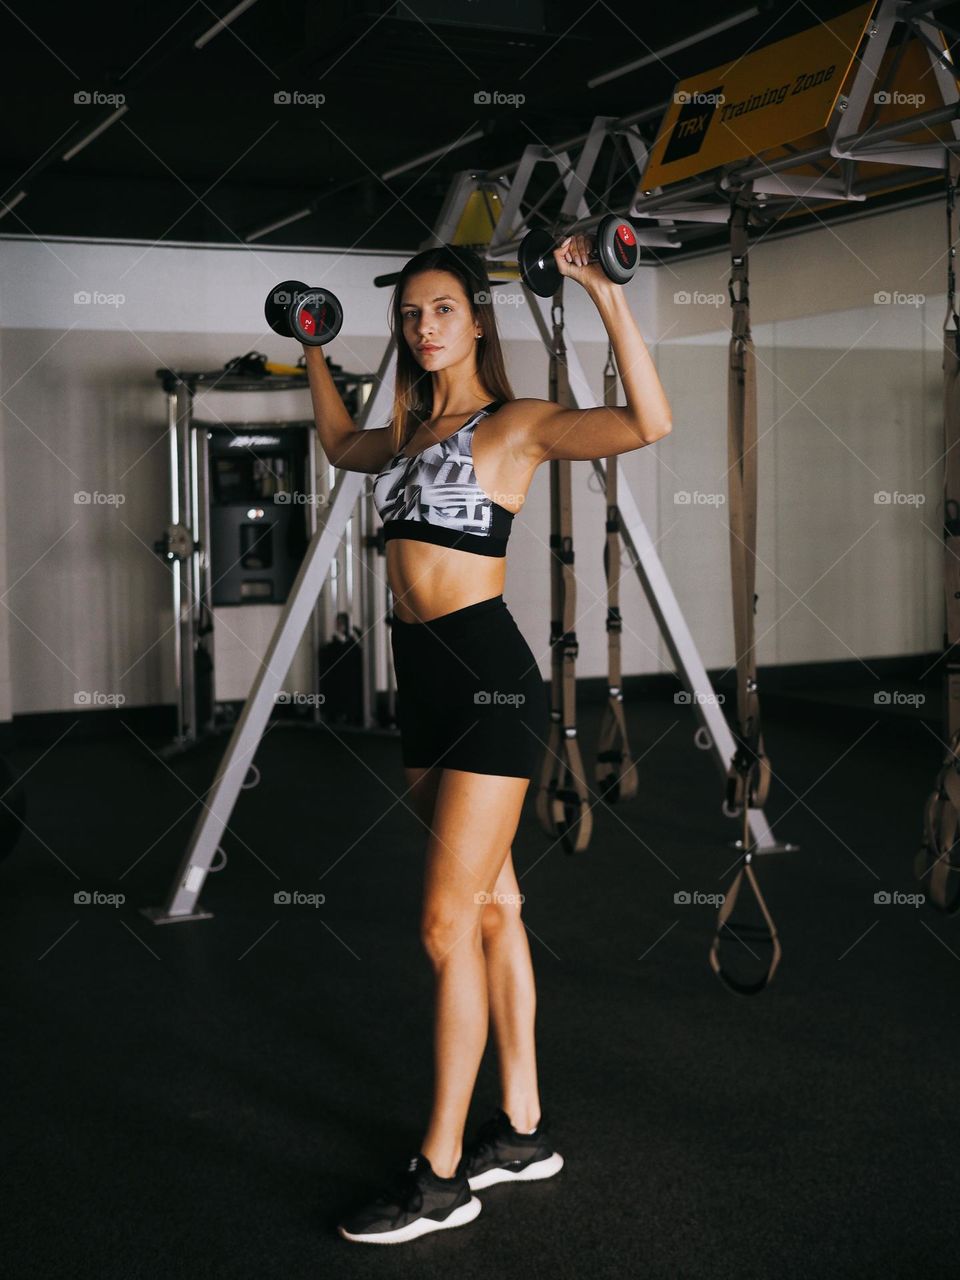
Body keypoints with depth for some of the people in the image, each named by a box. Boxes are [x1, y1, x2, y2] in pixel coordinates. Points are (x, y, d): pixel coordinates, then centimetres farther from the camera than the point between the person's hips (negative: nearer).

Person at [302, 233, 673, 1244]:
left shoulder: (516, 423, -6)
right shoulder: (408, 432, 16)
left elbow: (648, 422, -22)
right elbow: (339, 444, 39)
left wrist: (605, 294, -25)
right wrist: (314, 352, 38)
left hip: (489, 678, -8)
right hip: (423, 681, 8)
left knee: (447, 925, -7)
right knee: (492, 906, 13)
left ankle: (441, 1174, 4)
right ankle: (522, 1129, 25)